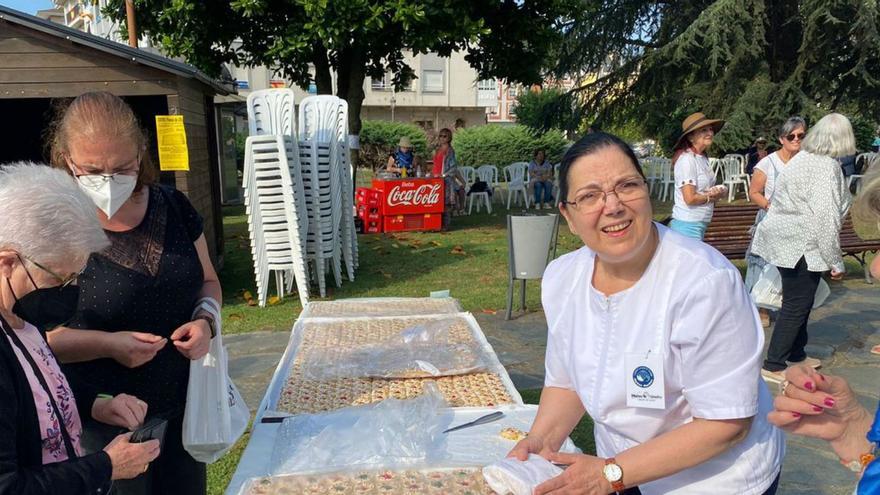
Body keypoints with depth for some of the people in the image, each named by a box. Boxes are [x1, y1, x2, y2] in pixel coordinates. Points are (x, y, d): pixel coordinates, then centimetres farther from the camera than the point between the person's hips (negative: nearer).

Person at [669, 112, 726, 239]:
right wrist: (711, 196, -4)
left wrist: (715, 193, -2)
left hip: (700, 224, 9)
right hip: (687, 224, -9)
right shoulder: (687, 159, -18)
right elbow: (690, 198, -22)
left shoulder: (703, 158, 8)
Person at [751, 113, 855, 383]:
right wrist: (835, 262, -14)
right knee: (796, 305, -1)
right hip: (800, 246, -9)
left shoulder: (802, 158, 11)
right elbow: (825, 218, -21)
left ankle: (796, 353, 34)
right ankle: (773, 366, 6)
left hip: (783, 238, 9)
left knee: (799, 302, 20)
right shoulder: (826, 167, -17)